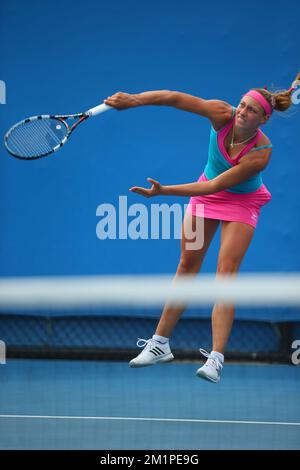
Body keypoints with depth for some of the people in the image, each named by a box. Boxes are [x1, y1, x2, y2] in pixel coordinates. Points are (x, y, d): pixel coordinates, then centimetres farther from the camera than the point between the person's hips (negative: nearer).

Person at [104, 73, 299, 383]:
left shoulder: (261, 153, -33)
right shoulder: (223, 115, -25)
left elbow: (214, 186, -32)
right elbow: (175, 99, -26)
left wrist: (164, 191, -35)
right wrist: (134, 100, -39)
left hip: (241, 203, -4)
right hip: (206, 191, 4)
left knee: (226, 272, -16)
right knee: (187, 267, 8)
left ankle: (216, 359, -21)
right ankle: (160, 344, 17)